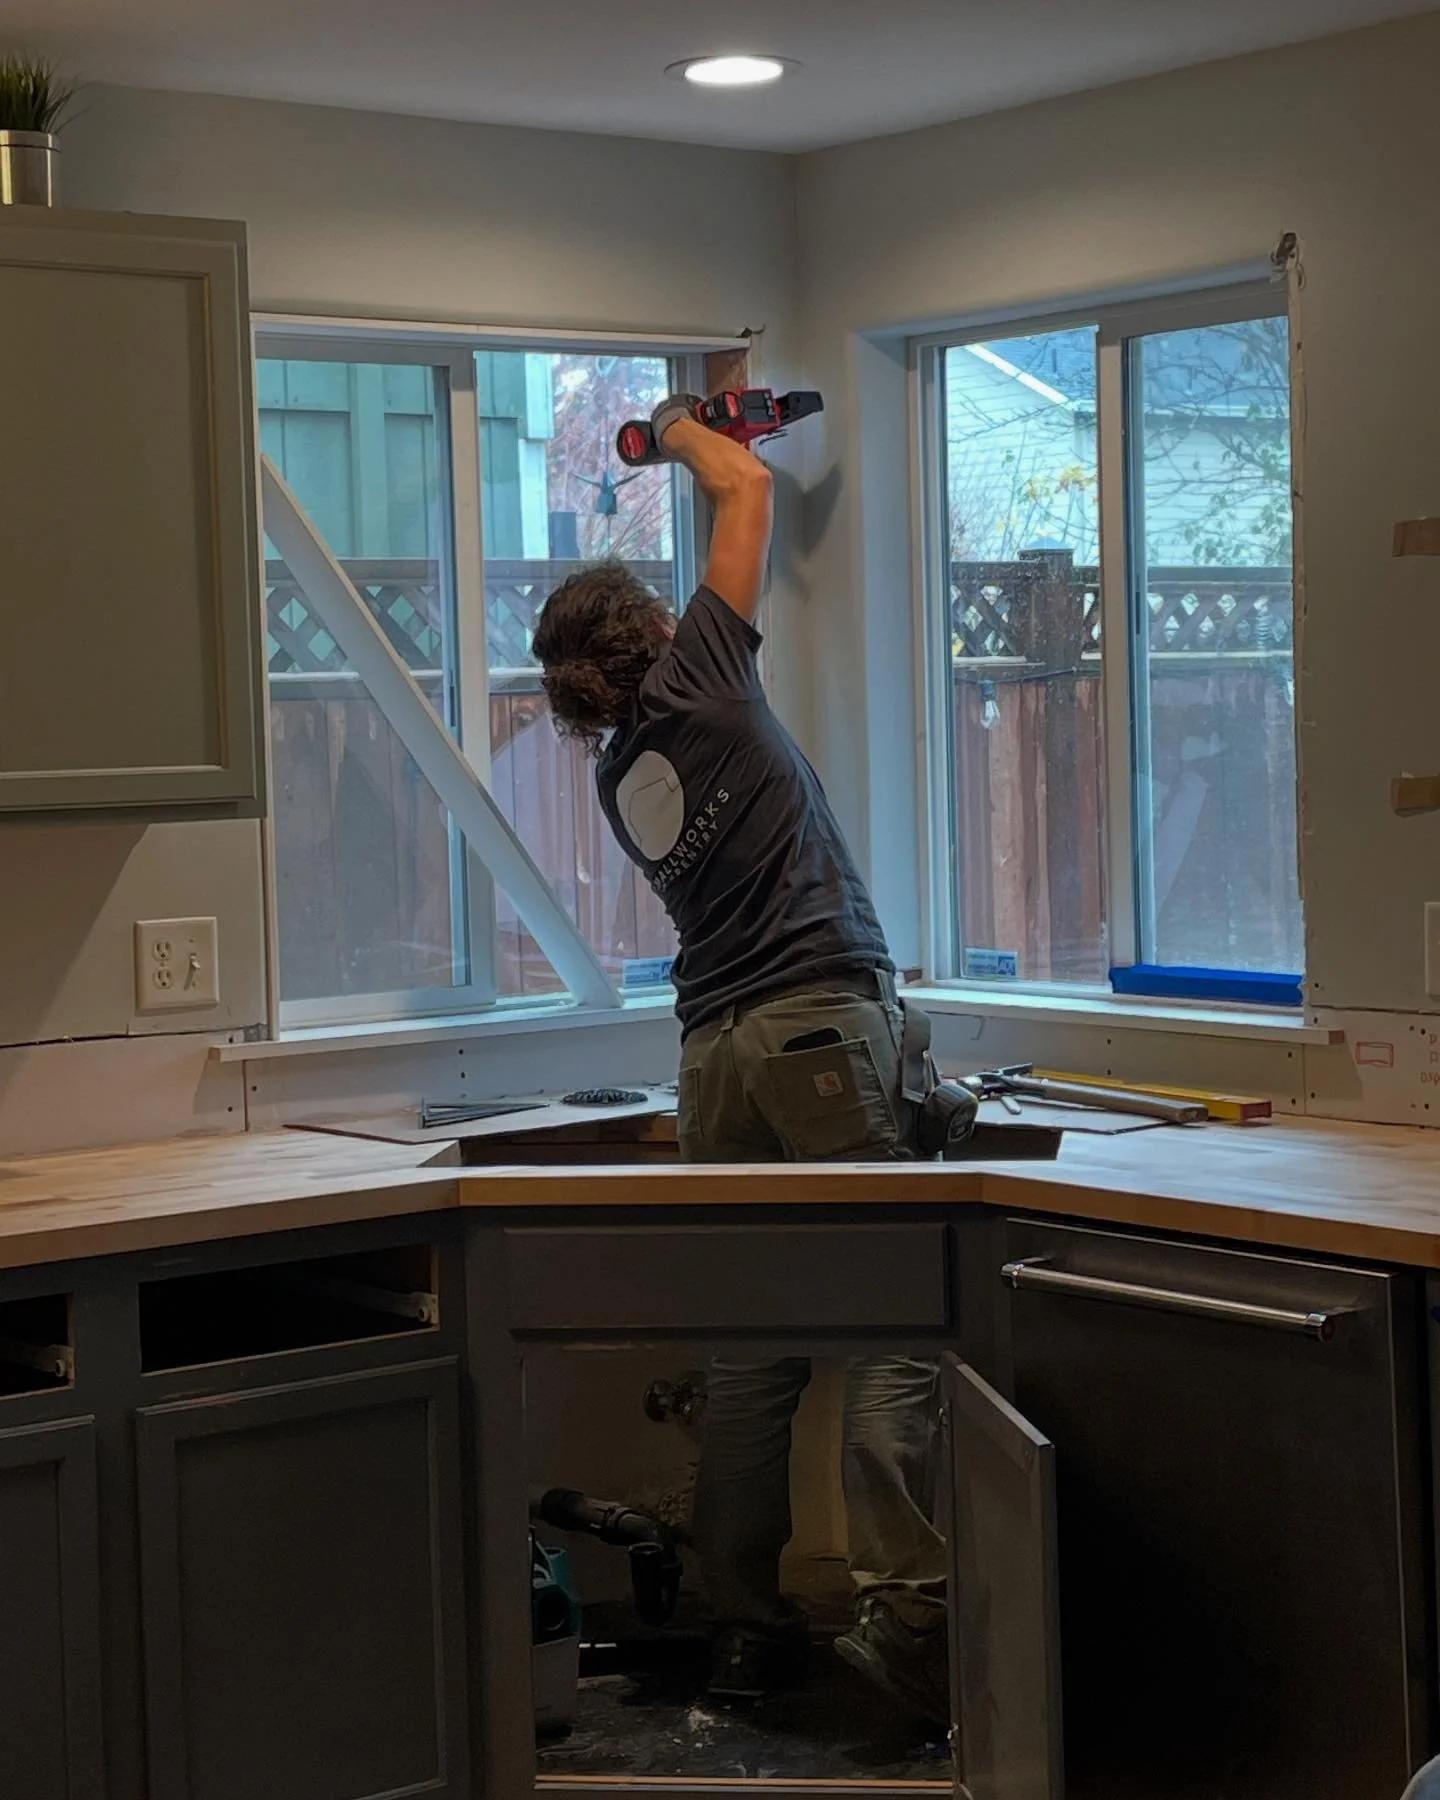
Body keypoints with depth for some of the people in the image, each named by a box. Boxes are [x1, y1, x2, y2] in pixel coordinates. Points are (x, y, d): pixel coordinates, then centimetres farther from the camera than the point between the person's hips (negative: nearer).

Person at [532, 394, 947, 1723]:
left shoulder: (618, 775, 19)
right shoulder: (699, 678, 2)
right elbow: (748, 490, 11)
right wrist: (681, 425, 30)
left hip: (714, 1053, 7)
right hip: (828, 1025, -7)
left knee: (751, 1349, 8)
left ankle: (746, 1629, 10)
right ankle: (906, 1607, -16)